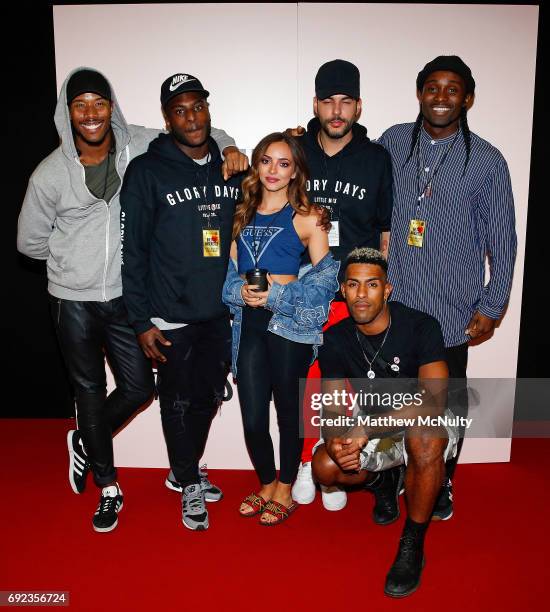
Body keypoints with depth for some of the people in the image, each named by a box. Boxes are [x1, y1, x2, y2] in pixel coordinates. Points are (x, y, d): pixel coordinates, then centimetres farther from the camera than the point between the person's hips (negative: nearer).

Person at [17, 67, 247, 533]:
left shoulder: (138, 146, -7)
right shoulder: (50, 173, -9)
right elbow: (31, 241, 3)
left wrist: (227, 147, -13)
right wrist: (77, 257, 4)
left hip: (126, 296, 2)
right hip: (74, 301, -1)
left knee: (139, 387, 7)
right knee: (90, 390, 12)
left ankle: (85, 442, 39)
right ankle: (108, 487, 32)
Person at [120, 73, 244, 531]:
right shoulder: (147, 171, -6)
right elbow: (132, 250, -7)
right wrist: (141, 321, -10)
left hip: (222, 312, 4)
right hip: (171, 316, -4)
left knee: (210, 396, 15)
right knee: (179, 402, 8)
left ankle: (186, 470, 40)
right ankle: (189, 484, 30)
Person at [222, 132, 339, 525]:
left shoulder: (307, 217, 0)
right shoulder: (243, 214, 14)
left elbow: (326, 276, -5)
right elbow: (229, 269, 12)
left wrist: (278, 294, -14)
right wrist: (240, 290, -9)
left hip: (290, 323, -3)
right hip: (249, 323, 4)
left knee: (289, 410, 10)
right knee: (252, 417, 6)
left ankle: (285, 491, 30)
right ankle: (267, 484, 32)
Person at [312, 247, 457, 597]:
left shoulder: (421, 327, -21)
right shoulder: (336, 340, -9)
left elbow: (434, 401, -30)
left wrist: (366, 430, -40)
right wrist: (335, 441, -34)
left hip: (423, 426, -3)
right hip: (375, 434, 4)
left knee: (424, 436, -39)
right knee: (325, 467, -22)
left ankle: (413, 545, -16)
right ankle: (384, 480, 13)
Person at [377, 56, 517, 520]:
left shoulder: (486, 161, -4)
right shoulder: (393, 142, 2)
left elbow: (503, 241, -1)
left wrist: (492, 307, -2)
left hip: (452, 309, -2)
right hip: (393, 302, 2)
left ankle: (440, 485, 35)